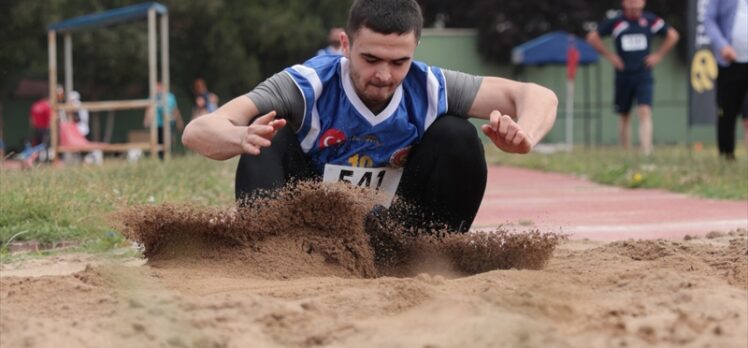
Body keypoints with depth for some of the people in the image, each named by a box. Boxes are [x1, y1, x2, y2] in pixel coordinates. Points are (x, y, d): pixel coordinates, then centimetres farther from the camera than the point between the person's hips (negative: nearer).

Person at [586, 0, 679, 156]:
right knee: (623, 116, 9)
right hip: (623, 76, 1)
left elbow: (673, 35, 13)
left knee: (645, 112, -16)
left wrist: (659, 55, 4)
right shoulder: (615, 21, -2)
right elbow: (592, 37, 5)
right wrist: (609, 55, 0)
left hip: (644, 75, -1)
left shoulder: (650, 20, 2)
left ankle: (647, 153, -22)